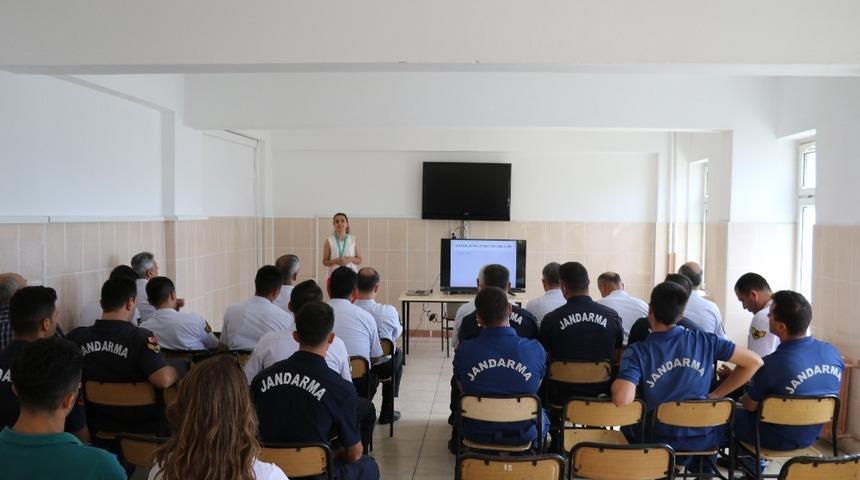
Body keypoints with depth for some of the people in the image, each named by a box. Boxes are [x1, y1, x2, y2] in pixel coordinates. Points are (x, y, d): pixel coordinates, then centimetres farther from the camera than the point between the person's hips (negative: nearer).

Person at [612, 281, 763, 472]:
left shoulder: (637, 352, -19)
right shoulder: (704, 340, -10)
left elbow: (622, 400, -33)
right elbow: (754, 361, -3)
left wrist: (617, 382, -9)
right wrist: (717, 394, 2)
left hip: (659, 441, -2)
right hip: (704, 438, 3)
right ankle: (701, 465, 51)